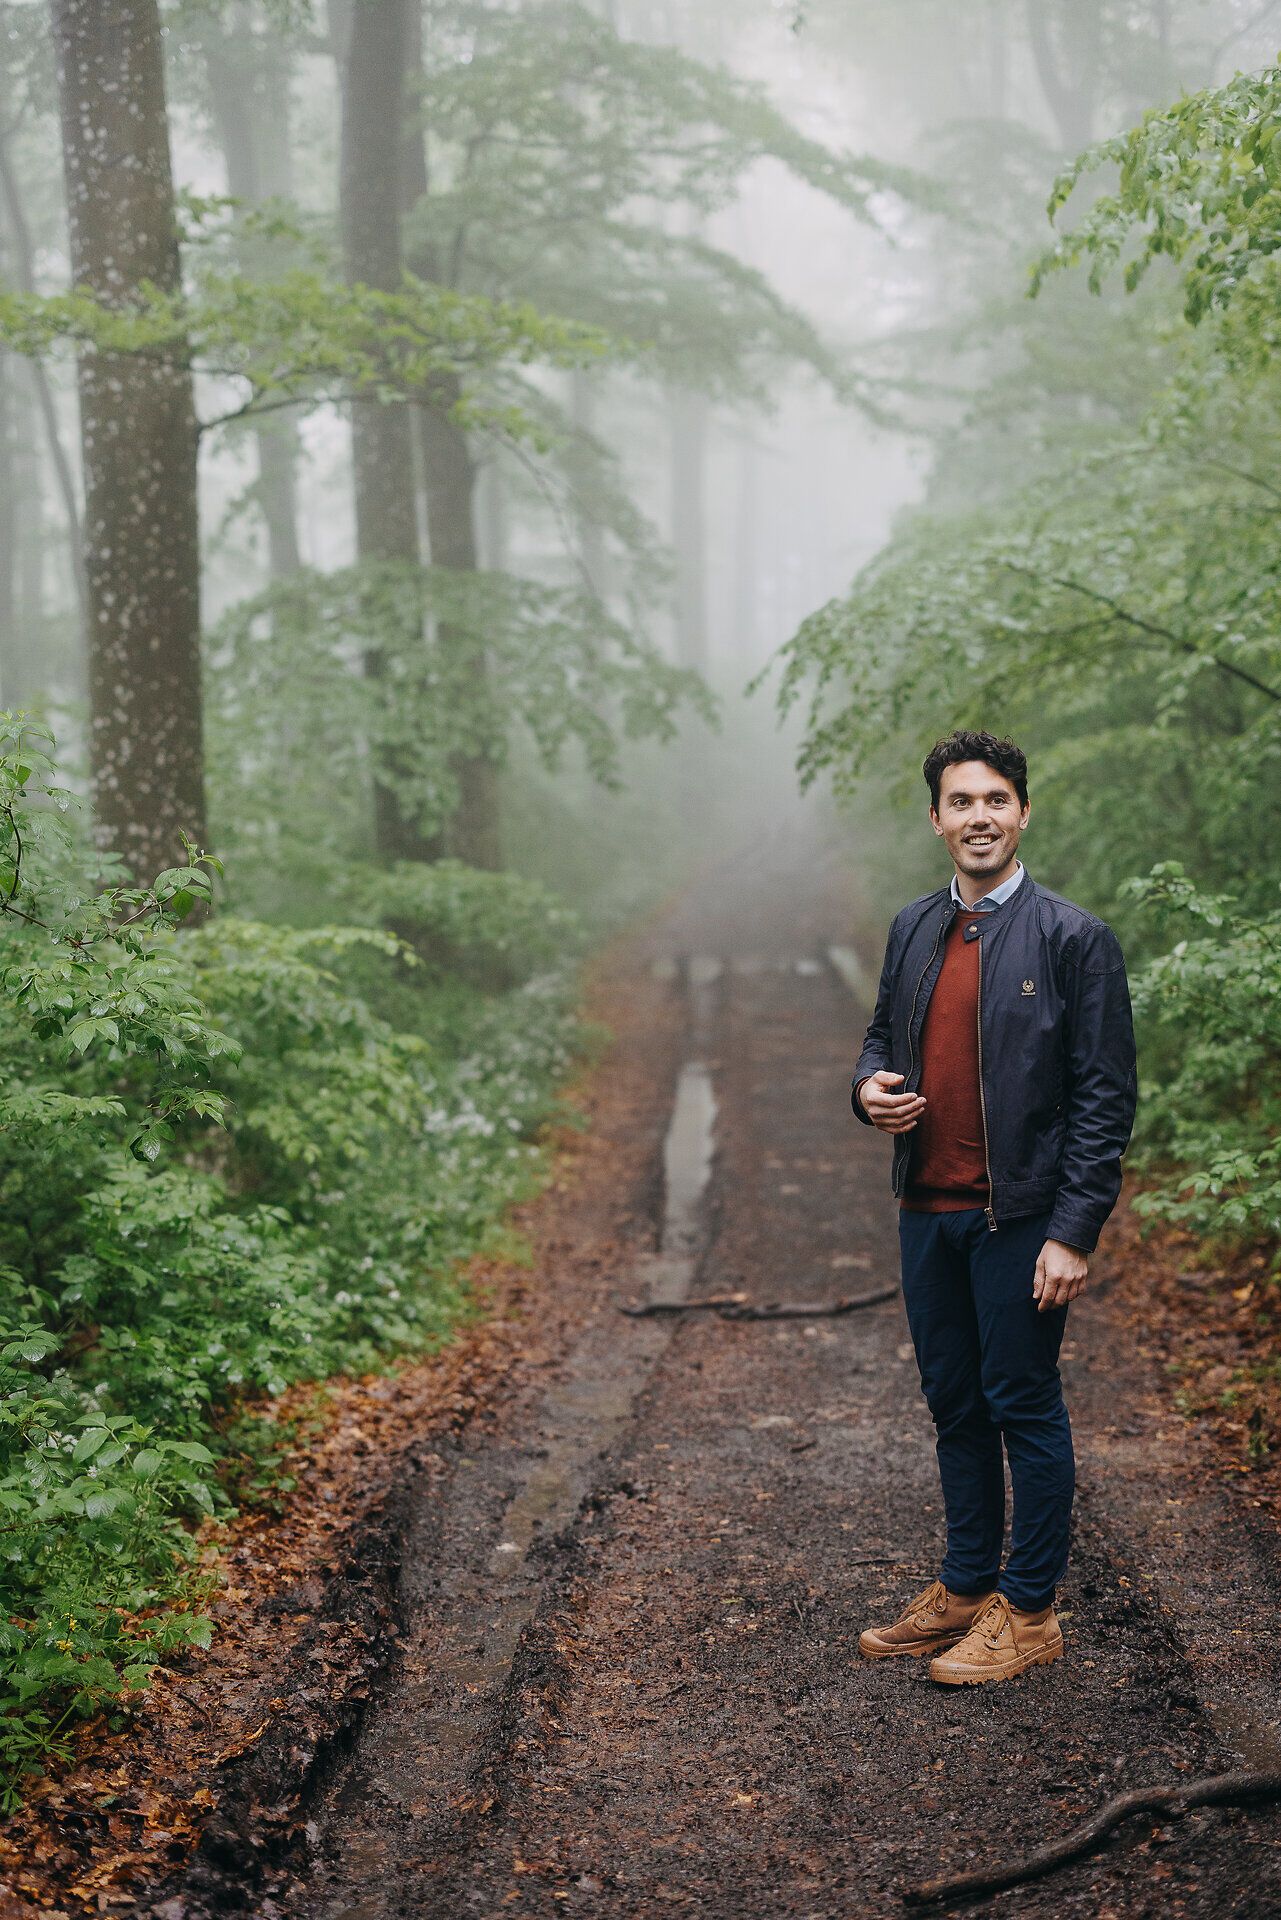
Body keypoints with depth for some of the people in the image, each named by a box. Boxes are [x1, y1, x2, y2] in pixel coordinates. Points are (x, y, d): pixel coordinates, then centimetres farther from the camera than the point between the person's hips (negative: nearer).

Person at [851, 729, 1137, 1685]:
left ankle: (1030, 1612, 15)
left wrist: (1073, 1233, -16)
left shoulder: (1076, 938, -9)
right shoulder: (913, 929, 9)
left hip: (1021, 1216, -6)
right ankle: (965, 1589, 28)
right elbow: (885, 1031, 23)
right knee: (954, 1405, 15)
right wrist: (871, 1084, -2)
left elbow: (1106, 1096, -11)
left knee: (1024, 1405, 3)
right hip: (927, 1212, 6)